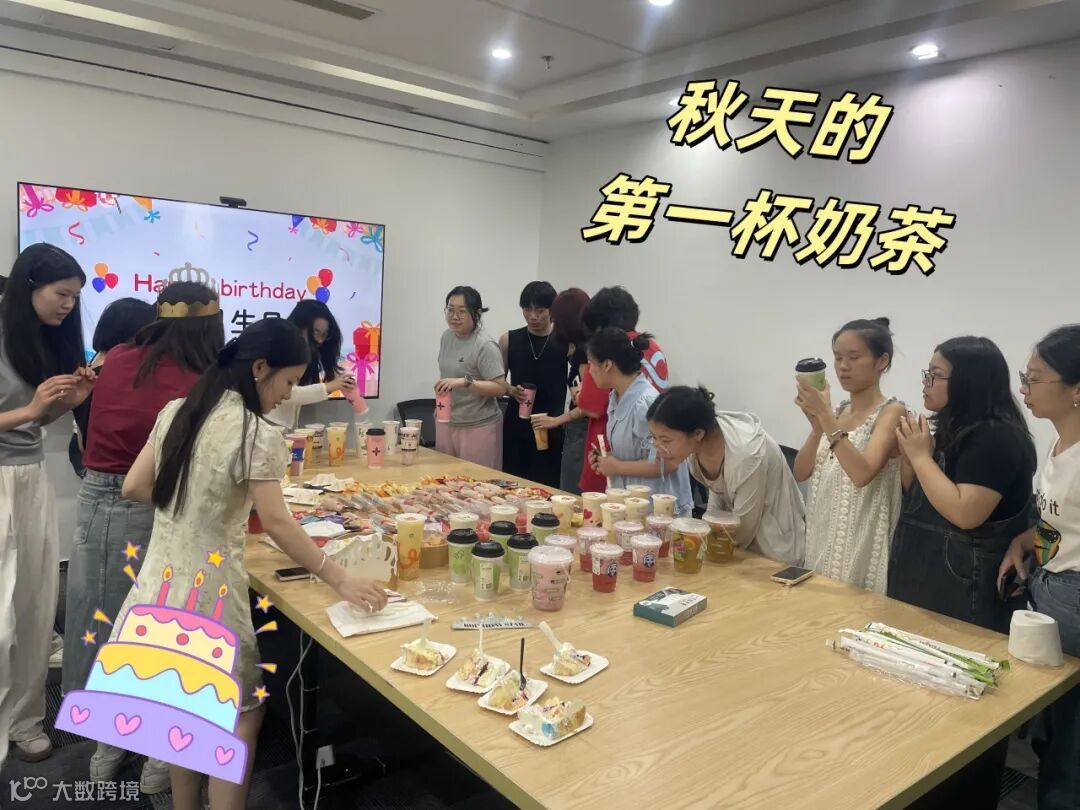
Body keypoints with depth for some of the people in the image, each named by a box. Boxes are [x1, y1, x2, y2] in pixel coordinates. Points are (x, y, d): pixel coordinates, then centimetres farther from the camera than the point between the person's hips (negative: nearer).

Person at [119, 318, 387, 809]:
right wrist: (339, 580, -17)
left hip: (160, 584, 8)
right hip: (206, 591, -7)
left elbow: (135, 487, 8)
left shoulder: (176, 411, 3)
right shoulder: (257, 435, -19)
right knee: (241, 713, 10)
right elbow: (276, 524, -22)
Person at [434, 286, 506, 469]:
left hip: (478, 427, -7)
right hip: (446, 423, 7)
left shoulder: (485, 345, -17)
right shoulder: (447, 336, 6)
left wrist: (465, 382, -30)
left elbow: (500, 388, -20)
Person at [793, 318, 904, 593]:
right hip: (823, 535, 7)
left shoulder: (891, 412, -10)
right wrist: (817, 426, -13)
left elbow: (862, 474, -25)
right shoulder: (837, 410, 10)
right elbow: (801, 473, 2)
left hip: (862, 543, -6)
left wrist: (826, 417, -27)